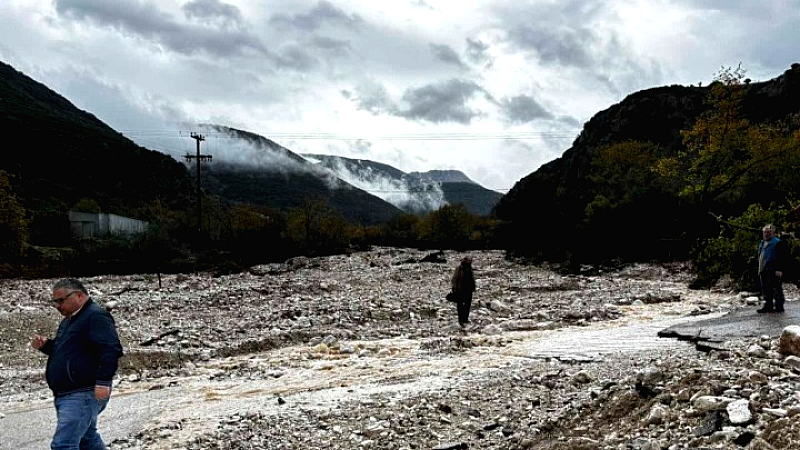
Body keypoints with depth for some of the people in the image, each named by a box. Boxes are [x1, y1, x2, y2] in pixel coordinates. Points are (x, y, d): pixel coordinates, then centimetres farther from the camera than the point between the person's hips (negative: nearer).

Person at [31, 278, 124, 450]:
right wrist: (45, 345, 11)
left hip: (82, 395, -11)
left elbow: (111, 350, -23)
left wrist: (103, 382, -28)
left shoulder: (96, 316, -13)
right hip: (66, 395, 11)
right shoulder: (69, 320, 19)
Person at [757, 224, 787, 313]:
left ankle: (779, 306, -1)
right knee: (765, 289, 12)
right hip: (763, 271, 9)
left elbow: (781, 258, -14)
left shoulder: (778, 243, -7)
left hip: (774, 271, -9)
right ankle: (768, 305, 21)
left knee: (776, 289, -5)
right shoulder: (761, 243, 19)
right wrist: (760, 270, 23)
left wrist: (779, 269, -21)